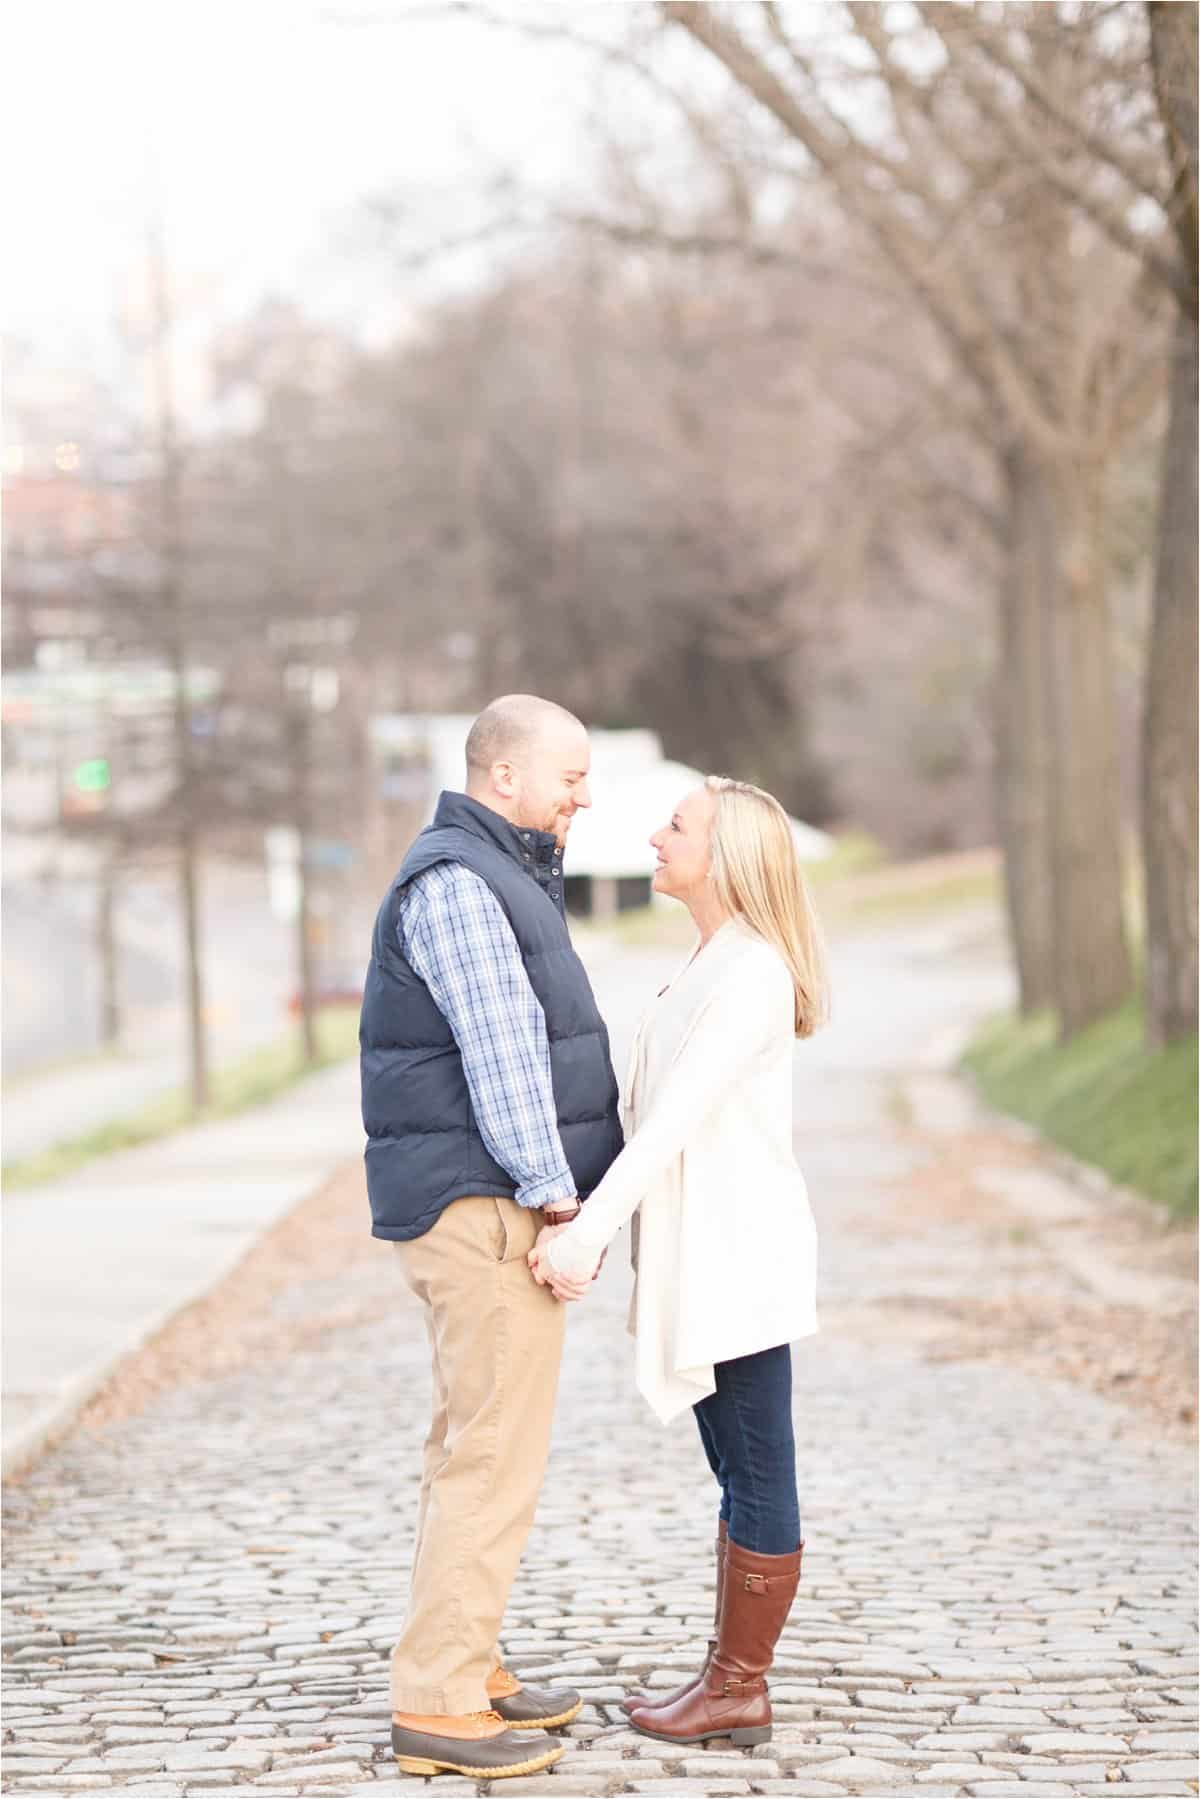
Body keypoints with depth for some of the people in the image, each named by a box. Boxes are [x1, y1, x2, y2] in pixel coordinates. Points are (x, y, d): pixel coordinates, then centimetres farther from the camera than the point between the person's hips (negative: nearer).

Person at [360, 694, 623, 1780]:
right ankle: (437, 1708, -7)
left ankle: (467, 1667, 23)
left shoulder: (505, 879, 20)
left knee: (479, 1446, 15)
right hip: (482, 1208, -11)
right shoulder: (455, 884, -15)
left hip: (503, 1209, 11)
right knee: (495, 1455, -10)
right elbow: (500, 1051, -19)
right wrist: (555, 1194, -18)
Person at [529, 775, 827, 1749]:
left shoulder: (752, 974, -16)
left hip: (740, 1251, -10)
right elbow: (652, 1113, 16)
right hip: (703, 1255, 10)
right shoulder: (716, 965, 15)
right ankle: (731, 1674, 20)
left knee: (757, 1477, -2)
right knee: (739, 1474, 13)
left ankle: (739, 1692, 5)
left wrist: (586, 1233, -26)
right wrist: (580, 1221, 11)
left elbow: (675, 1121, -23)